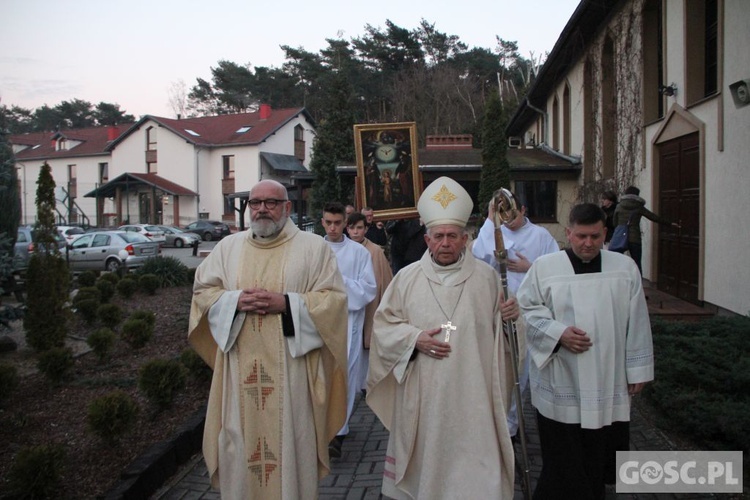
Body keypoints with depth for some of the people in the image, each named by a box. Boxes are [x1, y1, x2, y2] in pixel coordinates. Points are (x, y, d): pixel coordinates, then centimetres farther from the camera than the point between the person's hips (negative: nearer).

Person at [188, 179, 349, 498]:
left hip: (291, 370, -2)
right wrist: (235, 300, -9)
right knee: (241, 441, 10)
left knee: (291, 440, 6)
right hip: (241, 372, 3)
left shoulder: (313, 247, 0)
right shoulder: (228, 247, 10)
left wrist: (287, 303, -16)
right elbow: (202, 291, 10)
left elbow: (334, 298, -5)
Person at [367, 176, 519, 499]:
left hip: (472, 392, 0)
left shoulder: (486, 276, 3)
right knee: (427, 457, 10)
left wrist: (510, 315, -9)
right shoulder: (407, 277, 1)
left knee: (474, 459, 3)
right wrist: (415, 338, -12)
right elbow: (383, 324, 4)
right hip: (423, 393, 0)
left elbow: (498, 327, 13)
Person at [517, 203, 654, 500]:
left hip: (608, 384, 2)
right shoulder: (544, 267, -4)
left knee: (599, 453, 12)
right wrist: (558, 333, -15)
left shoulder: (625, 267, 2)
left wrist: (637, 369, 5)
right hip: (560, 383, -2)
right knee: (562, 458, 5)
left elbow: (637, 324, 5)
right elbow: (527, 309, -1)